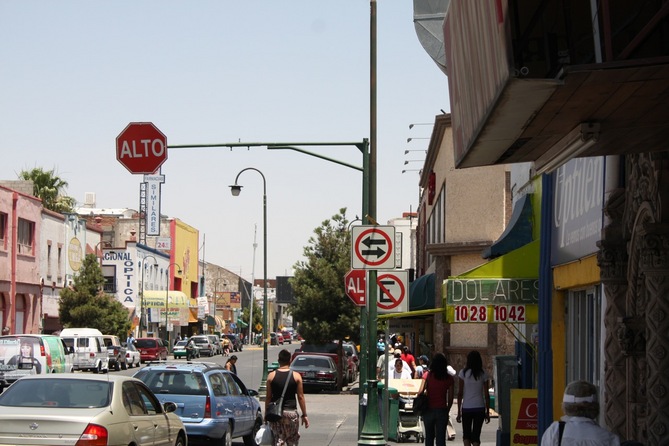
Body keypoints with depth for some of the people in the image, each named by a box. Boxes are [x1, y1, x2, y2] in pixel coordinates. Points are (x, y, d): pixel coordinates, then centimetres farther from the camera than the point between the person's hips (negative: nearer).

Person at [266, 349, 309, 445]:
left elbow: (268, 397, 1)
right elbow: (300, 397, -2)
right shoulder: (296, 376, -3)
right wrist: (304, 415, 5)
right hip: (291, 412, -1)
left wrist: (266, 414, 9)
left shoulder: (271, 376, -1)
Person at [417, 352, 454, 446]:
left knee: (429, 436, 17)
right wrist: (447, 410, 11)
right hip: (442, 410, -1)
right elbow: (450, 398, -3)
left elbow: (420, 392, -12)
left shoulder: (428, 375, -5)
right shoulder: (449, 379, -4)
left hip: (429, 410, 1)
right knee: (441, 438, 3)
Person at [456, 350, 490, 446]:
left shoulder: (463, 373, -4)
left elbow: (460, 393, -4)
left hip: (466, 408, -1)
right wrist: (487, 412, 9)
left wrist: (459, 411, 2)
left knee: (466, 434, 12)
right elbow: (486, 395, 1)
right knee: (476, 435, 7)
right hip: (480, 408, 1)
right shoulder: (483, 374, 0)